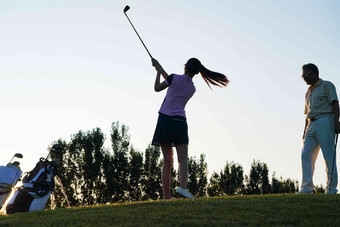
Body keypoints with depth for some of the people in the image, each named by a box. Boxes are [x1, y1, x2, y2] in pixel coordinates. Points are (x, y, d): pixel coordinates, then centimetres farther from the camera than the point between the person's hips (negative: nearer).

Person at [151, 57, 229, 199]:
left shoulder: (175, 78, -2)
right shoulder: (192, 88, 13)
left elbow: (157, 88, 11)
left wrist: (158, 72, 26)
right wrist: (160, 68, 36)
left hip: (165, 119, -1)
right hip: (180, 121, 1)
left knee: (167, 161, 1)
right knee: (183, 160, -5)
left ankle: (166, 196, 1)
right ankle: (182, 186, -29)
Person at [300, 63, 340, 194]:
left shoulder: (326, 85, 7)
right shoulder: (308, 93, 28)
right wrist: (305, 131, 18)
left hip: (325, 121, -7)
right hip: (311, 125, 7)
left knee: (329, 157, -8)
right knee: (306, 155, -6)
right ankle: (306, 189, -8)